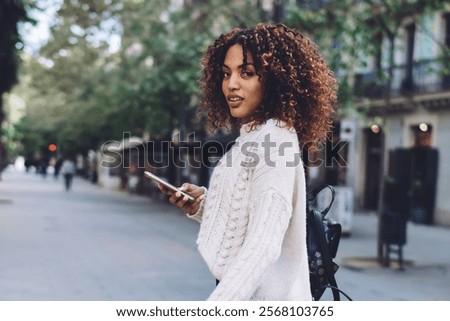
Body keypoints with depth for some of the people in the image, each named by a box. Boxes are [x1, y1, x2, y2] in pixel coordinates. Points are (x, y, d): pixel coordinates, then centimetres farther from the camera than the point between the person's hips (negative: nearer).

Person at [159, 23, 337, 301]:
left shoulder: (273, 140, -18)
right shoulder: (251, 138, 10)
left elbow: (264, 244, -29)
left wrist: (216, 305, -36)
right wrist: (201, 205, 0)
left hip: (262, 295, -9)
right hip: (241, 292, 9)